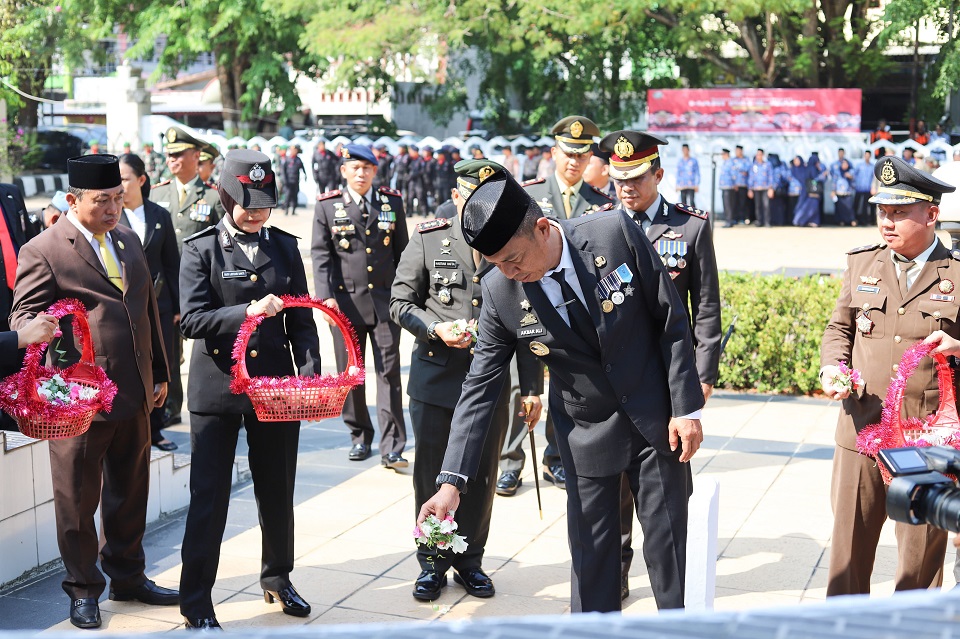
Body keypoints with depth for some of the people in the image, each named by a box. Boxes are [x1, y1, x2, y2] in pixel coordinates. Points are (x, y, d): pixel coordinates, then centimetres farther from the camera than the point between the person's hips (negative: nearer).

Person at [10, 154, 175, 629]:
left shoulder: (128, 241, 13)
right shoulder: (43, 251, -9)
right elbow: (23, 315, -9)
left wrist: (159, 372, 18)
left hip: (133, 393, 6)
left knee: (130, 492, 17)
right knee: (78, 498, 7)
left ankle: (127, 576, 33)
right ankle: (82, 589, 23)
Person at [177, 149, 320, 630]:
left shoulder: (285, 246, 8)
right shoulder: (201, 248, -2)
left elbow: (301, 320, 7)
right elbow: (191, 319, -11)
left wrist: (310, 373, -6)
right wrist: (246, 313, -25)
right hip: (218, 388, -3)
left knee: (277, 492, 15)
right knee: (208, 498, 1)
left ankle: (277, 579, 35)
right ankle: (196, 603, 12)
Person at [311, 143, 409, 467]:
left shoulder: (392, 203, 6)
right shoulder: (327, 206, 2)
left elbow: (402, 252, 11)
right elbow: (320, 255, -1)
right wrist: (326, 296, -12)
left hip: (385, 300, 0)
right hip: (346, 301, 0)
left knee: (389, 372, -3)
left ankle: (392, 448, -3)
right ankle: (360, 436, 24)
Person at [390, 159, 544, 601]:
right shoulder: (428, 239, -1)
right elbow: (400, 303, 3)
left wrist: (532, 387, 1)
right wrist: (436, 329, -17)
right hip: (435, 378, -1)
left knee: (481, 477, 10)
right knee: (432, 476, 8)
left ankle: (469, 561, 27)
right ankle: (432, 564, 23)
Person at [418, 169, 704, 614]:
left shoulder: (615, 234, -20)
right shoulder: (499, 292, -15)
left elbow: (672, 321, -10)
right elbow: (480, 387, -10)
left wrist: (687, 408, -10)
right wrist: (451, 481, -16)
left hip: (656, 419, -1)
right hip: (586, 433, 1)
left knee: (668, 544, 9)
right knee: (590, 552, 4)